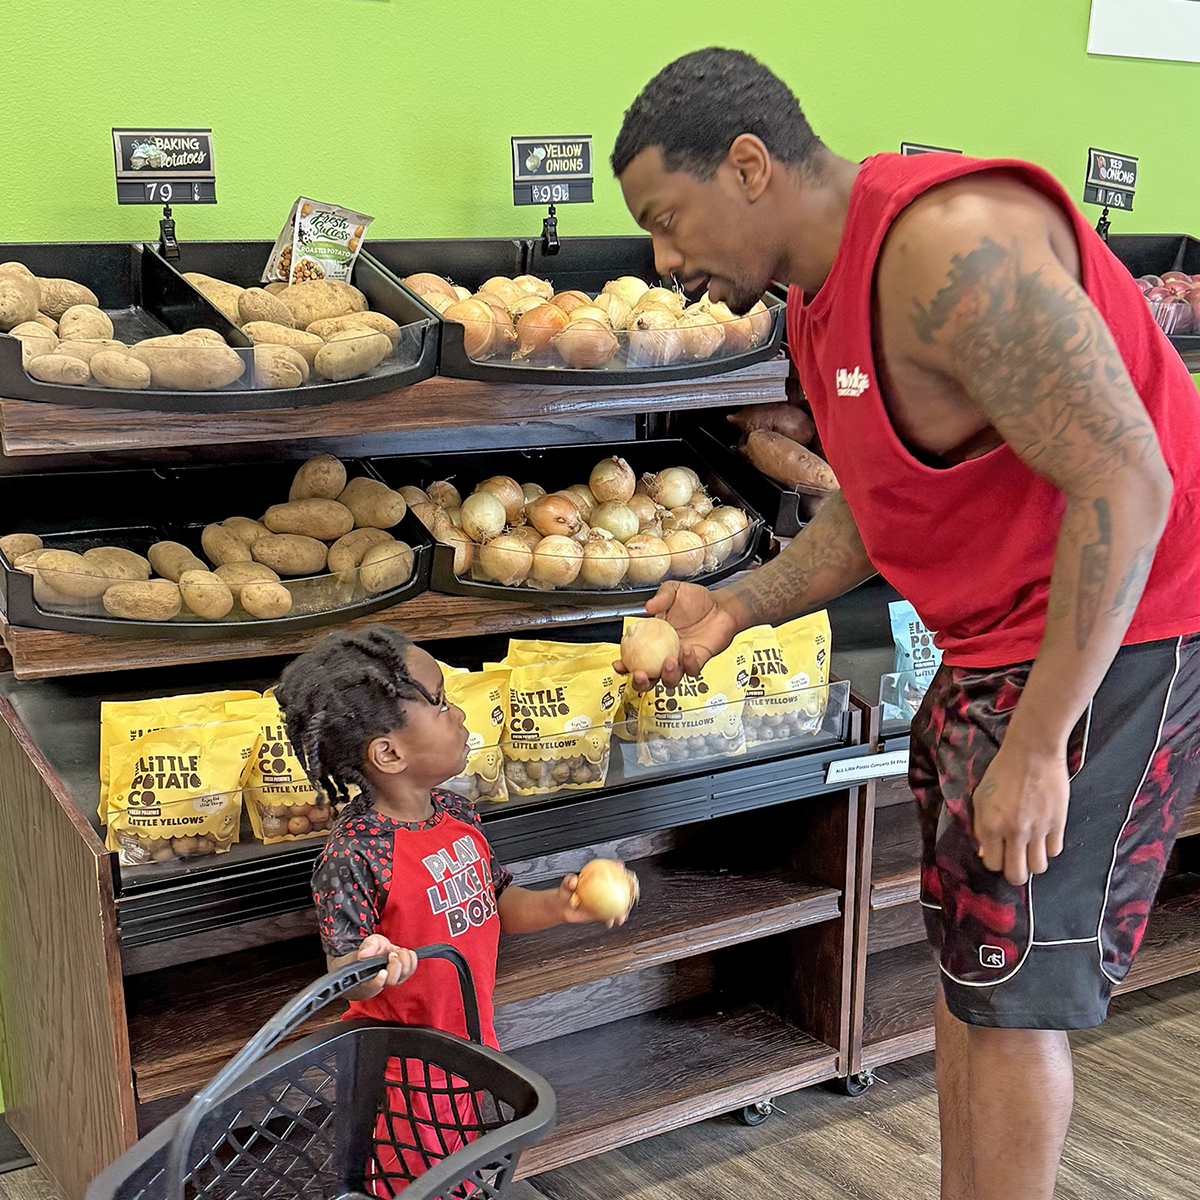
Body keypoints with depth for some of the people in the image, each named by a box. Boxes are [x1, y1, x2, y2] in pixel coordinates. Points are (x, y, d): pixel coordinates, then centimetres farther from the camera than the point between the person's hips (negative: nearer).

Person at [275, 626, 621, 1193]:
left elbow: (497, 903, 8)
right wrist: (370, 968, -44)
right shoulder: (353, 855, -26)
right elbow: (343, 971, -22)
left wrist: (555, 906, -9)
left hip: (472, 1041, 7)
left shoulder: (456, 813, -3)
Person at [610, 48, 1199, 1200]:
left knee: (1013, 987, 0)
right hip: (990, 645, 9)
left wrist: (1036, 743, -25)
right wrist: (736, 608, 2)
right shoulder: (820, 295, 7)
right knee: (963, 952, 16)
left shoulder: (951, 246, -24)